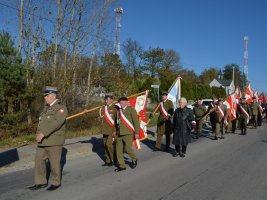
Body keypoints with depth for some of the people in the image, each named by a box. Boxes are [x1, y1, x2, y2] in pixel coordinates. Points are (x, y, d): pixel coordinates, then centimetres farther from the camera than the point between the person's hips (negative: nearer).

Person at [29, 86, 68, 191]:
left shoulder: (61, 108, -14)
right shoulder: (47, 107, 12)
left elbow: (57, 122, -28)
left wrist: (43, 133, -31)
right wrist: (39, 133, 6)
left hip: (54, 141, -8)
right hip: (43, 141, 8)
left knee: (54, 163, 4)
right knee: (39, 160, 9)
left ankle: (56, 182, 21)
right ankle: (41, 182, 21)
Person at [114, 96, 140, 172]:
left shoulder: (131, 109, -3)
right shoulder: (118, 111, 14)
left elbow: (136, 121, -6)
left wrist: (136, 132, -11)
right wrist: (115, 131, 16)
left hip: (128, 133, -6)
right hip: (119, 133, 6)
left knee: (127, 149, -7)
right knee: (118, 150, 3)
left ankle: (134, 159, 22)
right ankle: (122, 165, 16)